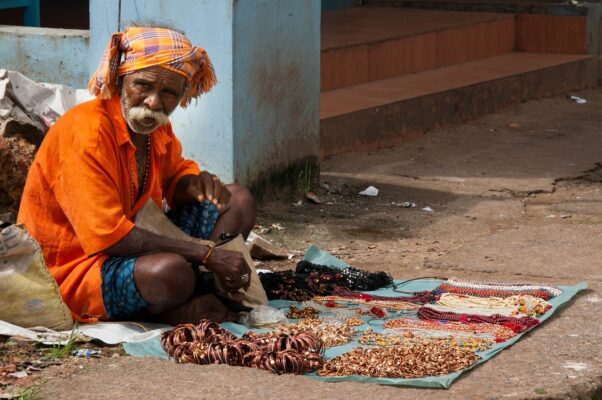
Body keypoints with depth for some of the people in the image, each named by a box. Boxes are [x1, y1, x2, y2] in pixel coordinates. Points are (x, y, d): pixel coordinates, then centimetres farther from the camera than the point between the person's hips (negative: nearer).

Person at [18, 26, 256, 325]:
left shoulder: (155, 125, 2)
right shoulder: (85, 132, -25)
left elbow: (174, 176, 21)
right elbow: (107, 237, -30)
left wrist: (197, 183, -7)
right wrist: (207, 254, -27)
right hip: (74, 272, -9)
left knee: (238, 201, 8)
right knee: (170, 270, -39)